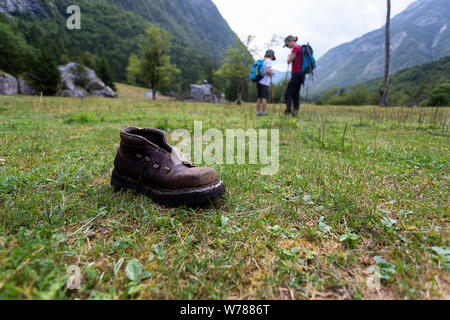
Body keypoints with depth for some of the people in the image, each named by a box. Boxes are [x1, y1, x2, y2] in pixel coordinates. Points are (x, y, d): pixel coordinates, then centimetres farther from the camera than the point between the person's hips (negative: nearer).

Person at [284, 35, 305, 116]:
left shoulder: (295, 48, -8)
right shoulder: (299, 48, 21)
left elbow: (289, 61, -7)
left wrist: (289, 56, 10)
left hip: (296, 74, -10)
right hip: (299, 74, 10)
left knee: (288, 93, -12)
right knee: (295, 94, 7)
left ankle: (288, 111, -21)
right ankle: (295, 112, 4)